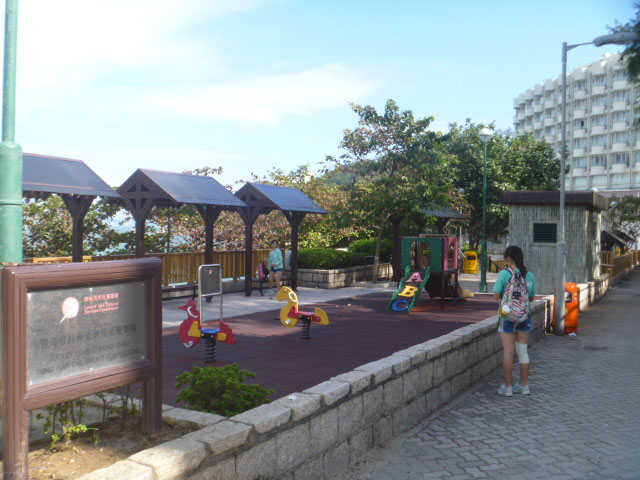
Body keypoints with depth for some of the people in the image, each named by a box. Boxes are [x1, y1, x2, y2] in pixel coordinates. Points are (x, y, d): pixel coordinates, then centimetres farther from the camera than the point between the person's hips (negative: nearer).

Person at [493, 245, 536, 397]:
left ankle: (508, 387, 8)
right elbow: (531, 298, 8)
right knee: (523, 351, 12)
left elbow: (496, 296, -12)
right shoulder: (530, 276, 0)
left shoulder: (504, 274, -14)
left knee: (508, 352, 2)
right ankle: (524, 385, 19)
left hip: (507, 317, -4)